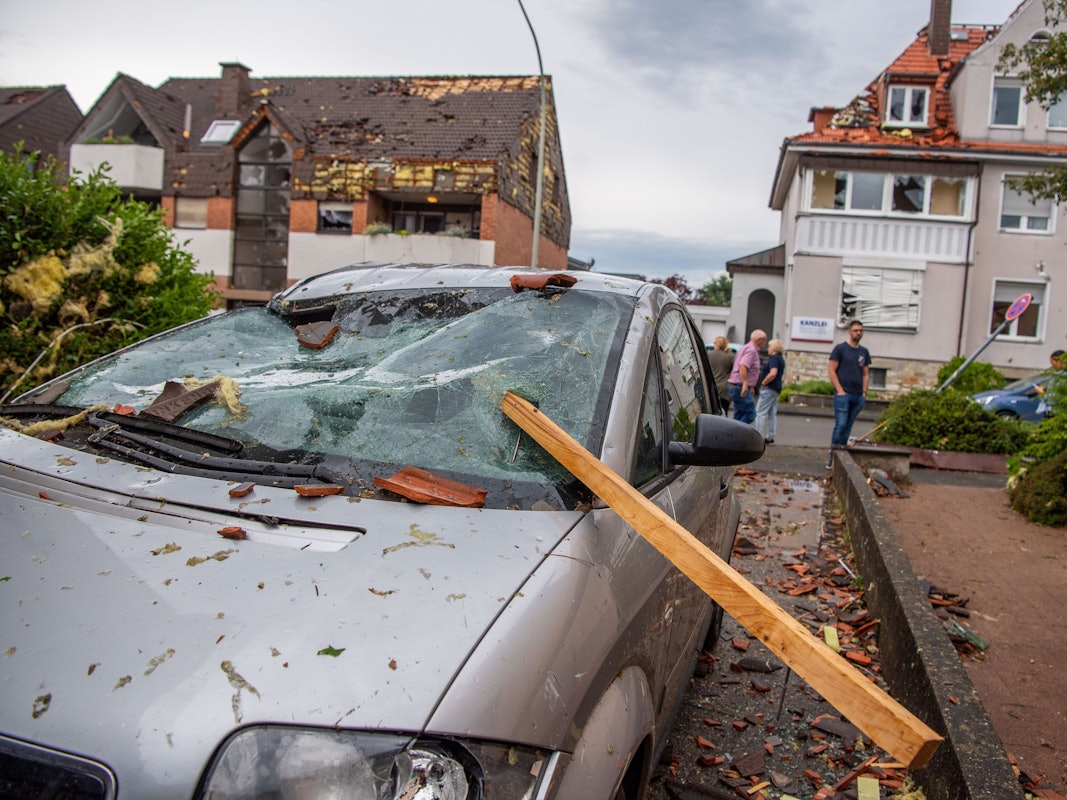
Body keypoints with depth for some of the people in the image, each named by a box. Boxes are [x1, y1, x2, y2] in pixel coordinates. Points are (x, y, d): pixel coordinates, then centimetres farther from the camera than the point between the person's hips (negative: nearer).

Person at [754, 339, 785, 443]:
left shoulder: (774, 358, -14)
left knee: (760, 412, -7)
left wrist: (763, 383, -18)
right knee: (772, 414, 11)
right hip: (776, 389, 10)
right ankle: (770, 437, 14)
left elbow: (773, 373, -28)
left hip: (769, 388, -10)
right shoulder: (781, 359, 16)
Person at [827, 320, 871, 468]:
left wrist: (864, 392, 6)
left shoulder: (864, 352, 15)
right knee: (840, 425, -12)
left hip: (858, 396, 5)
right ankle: (832, 457, -7)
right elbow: (832, 371, -4)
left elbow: (866, 374, 18)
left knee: (848, 427, 7)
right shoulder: (840, 348, 0)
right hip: (843, 394, -5)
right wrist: (839, 390, -11)